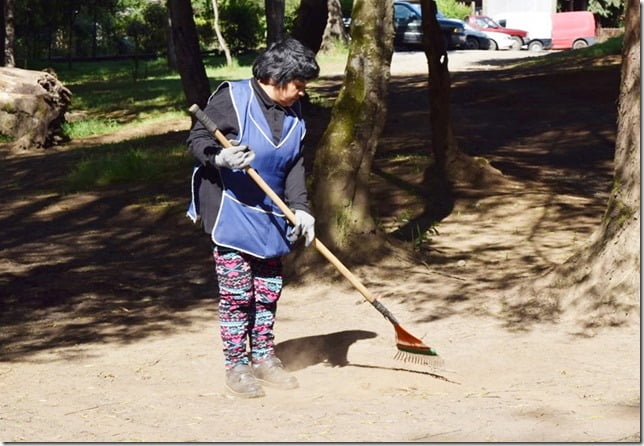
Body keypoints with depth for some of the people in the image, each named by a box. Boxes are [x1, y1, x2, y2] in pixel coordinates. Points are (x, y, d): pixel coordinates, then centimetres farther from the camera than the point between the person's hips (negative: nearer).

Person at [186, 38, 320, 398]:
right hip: (230, 213, -6)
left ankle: (264, 356, 25)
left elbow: (295, 165, 3)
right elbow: (197, 139, -12)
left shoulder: (294, 113, 4)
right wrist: (220, 157, -33)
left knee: (269, 288, 11)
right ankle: (236, 365, 6)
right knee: (236, 291, -4)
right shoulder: (232, 99, -15)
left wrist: (301, 207, -9)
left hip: (270, 215, 6)